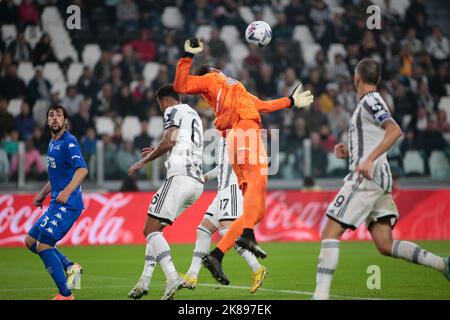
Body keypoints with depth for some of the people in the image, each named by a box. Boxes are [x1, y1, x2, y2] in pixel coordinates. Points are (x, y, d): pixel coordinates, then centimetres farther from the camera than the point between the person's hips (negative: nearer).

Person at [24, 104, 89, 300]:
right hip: (56, 203, 10)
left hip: (67, 204, -10)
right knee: (30, 240, 12)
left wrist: (67, 191, -39)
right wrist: (42, 194, 26)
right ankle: (70, 267, 12)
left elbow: (82, 169, -27)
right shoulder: (52, 143, 16)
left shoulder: (68, 142, -13)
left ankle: (65, 294, -9)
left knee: (43, 244, -14)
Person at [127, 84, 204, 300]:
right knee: (155, 229, 17)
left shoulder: (174, 112, 1)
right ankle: (144, 281, 13)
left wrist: (143, 162, -2)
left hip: (180, 177, -9)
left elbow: (168, 142, -12)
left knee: (151, 230, -10)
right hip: (197, 183, 9)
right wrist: (160, 153, 42)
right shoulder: (194, 115, 28)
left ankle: (173, 278, -27)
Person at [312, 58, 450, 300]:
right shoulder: (370, 103, 22)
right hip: (379, 179, 9)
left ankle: (321, 295, -15)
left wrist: (368, 160, -29)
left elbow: (395, 130, -22)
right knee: (385, 246, 3)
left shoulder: (370, 101, -6)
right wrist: (349, 153, 17)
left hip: (366, 177, -9)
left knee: (330, 233, -9)